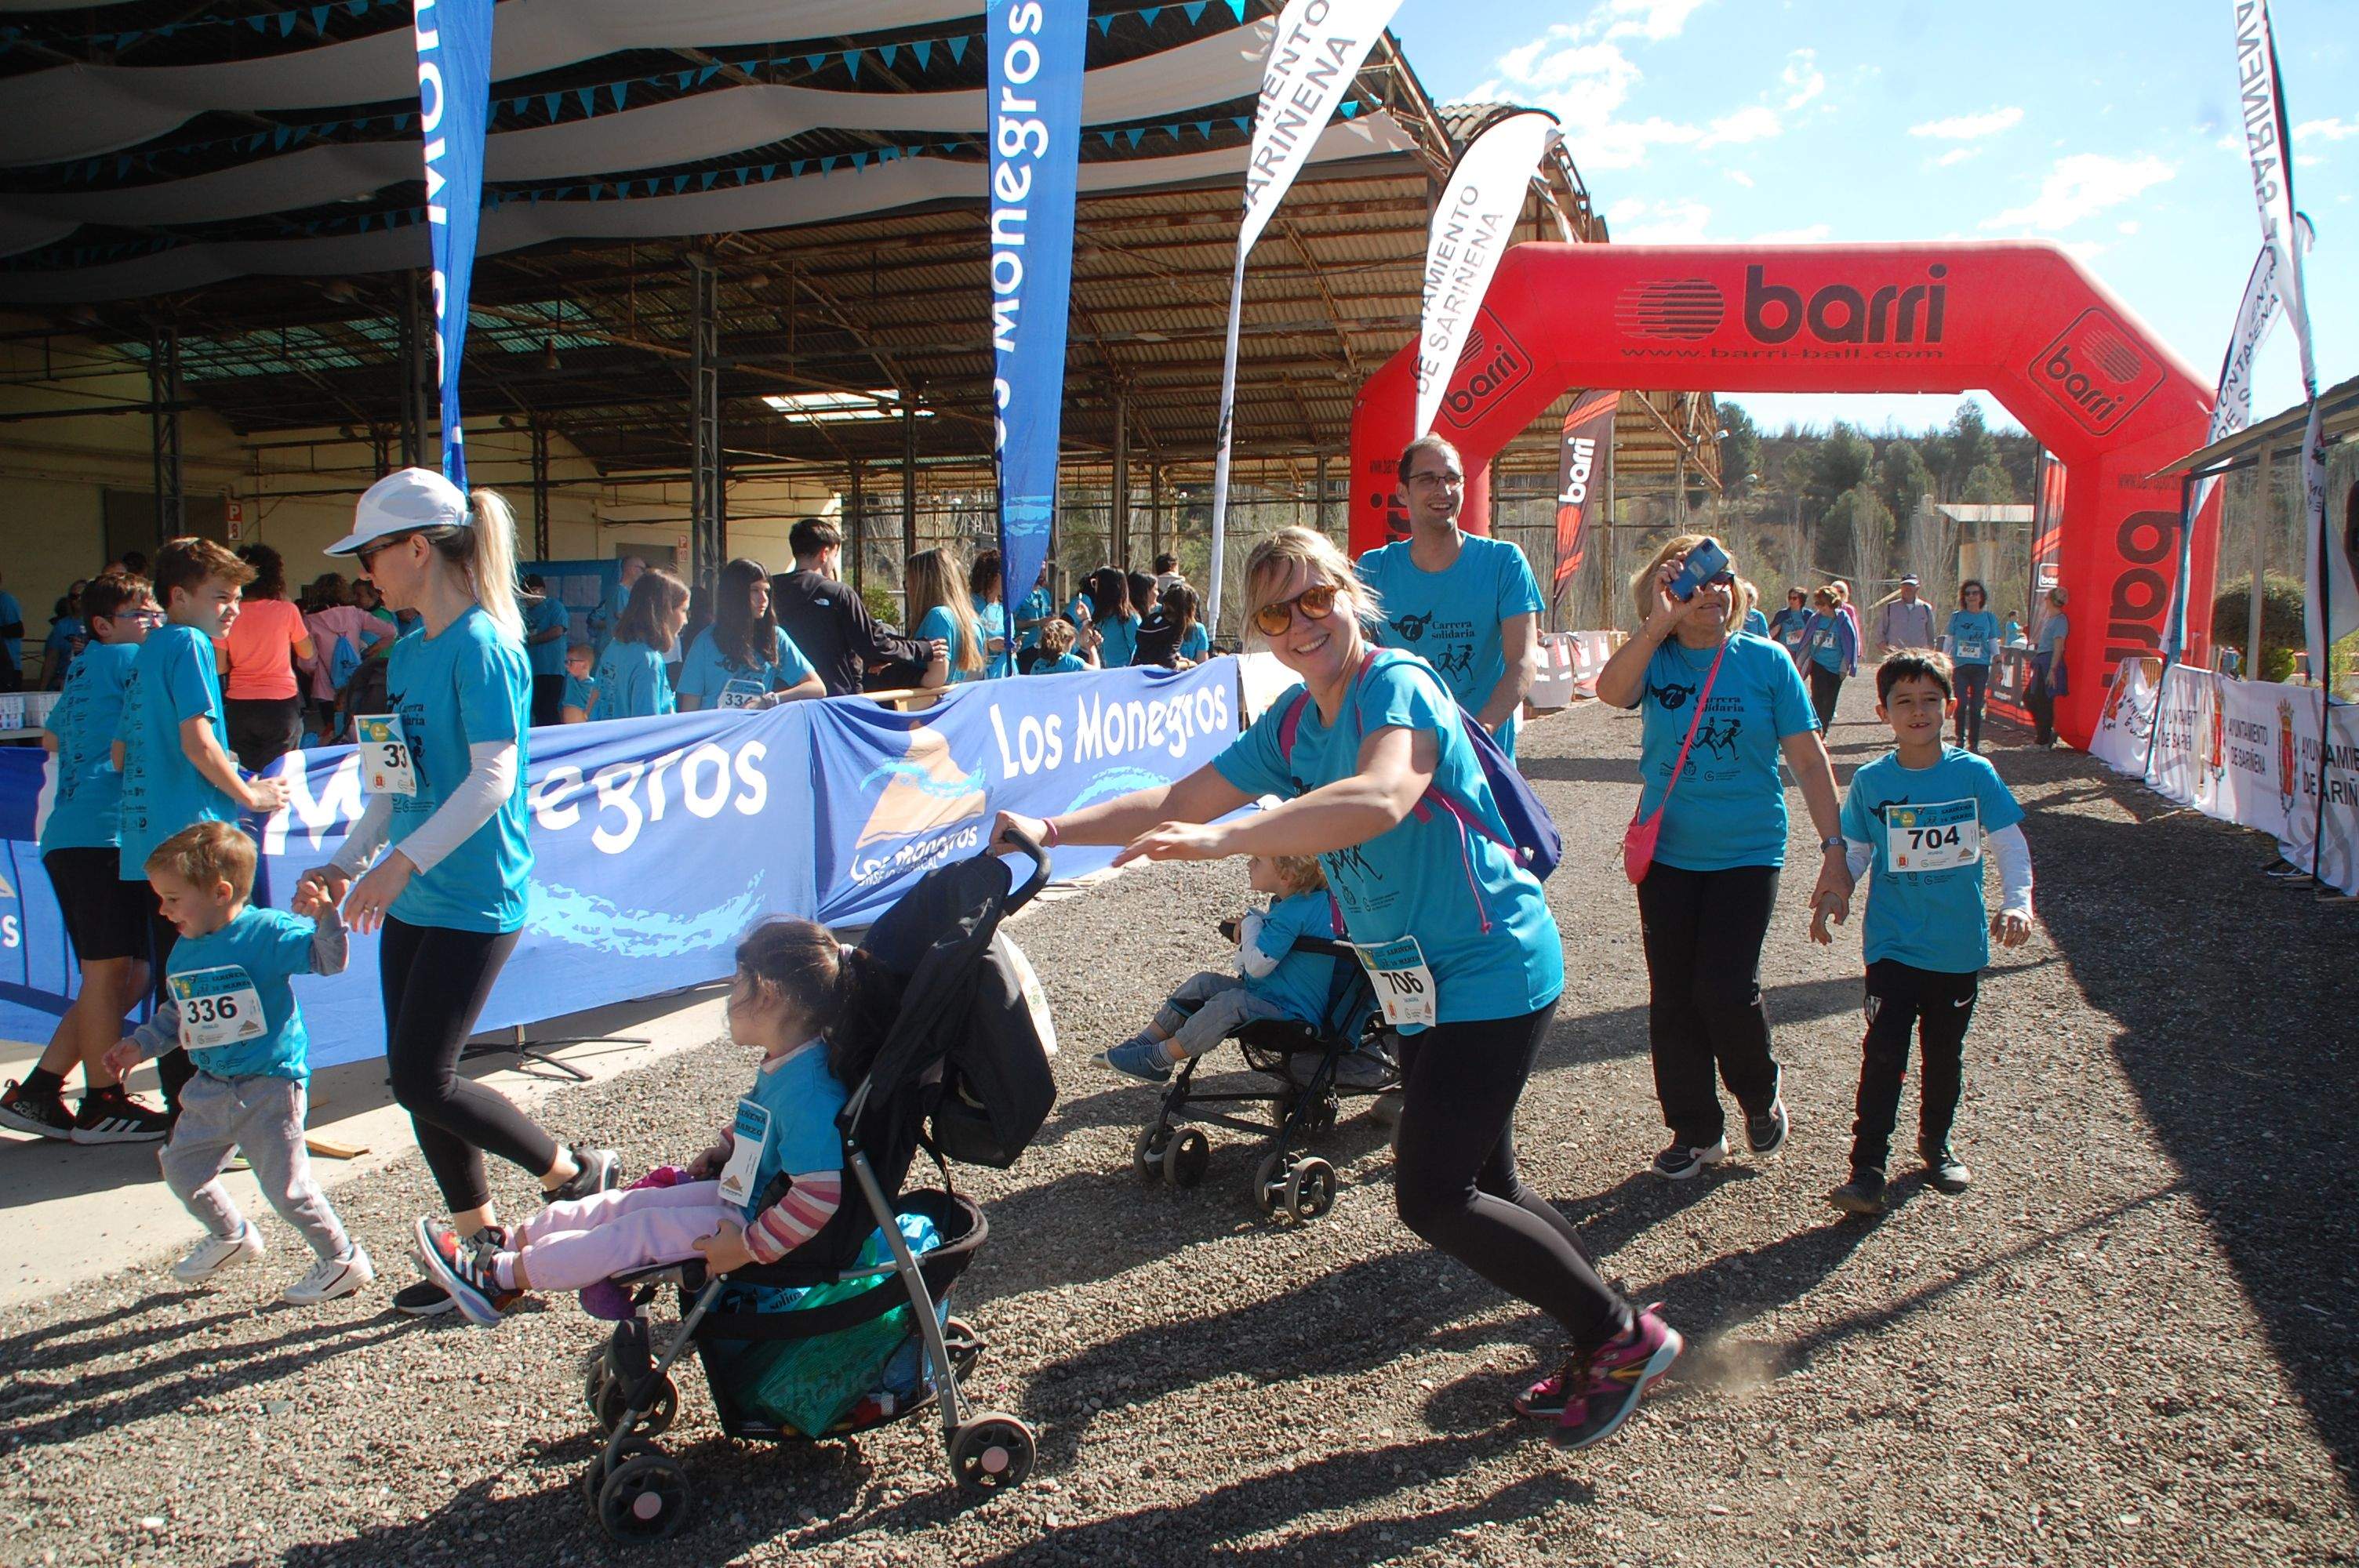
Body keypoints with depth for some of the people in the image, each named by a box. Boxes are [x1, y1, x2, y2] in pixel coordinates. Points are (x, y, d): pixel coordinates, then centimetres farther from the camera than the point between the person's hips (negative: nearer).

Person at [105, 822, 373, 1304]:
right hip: (212, 1088, 8)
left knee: (286, 1186, -6)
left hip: (270, 1086, -8)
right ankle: (231, 1236, 43)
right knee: (181, 1166, 19)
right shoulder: (183, 952, 8)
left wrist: (323, 917, -39)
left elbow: (328, 959, -24)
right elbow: (177, 1015, 22)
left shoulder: (267, 931, -16)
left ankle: (343, 1261, 11)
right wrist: (141, 1045, 18)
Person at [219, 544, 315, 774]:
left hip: (239, 706, 1)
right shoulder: (287, 611, -7)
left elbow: (220, 667, -1)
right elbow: (307, 654, 6)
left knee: (245, 775, 11)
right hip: (281, 704, -1)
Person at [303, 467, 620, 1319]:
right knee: (416, 1079, 11)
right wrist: (346, 862, 13)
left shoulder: (482, 647, -14)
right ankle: (478, 1242, 25)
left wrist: (399, 863, -26)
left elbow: (493, 779, -22)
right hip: (412, 899, 9)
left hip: (473, 901, -9)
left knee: (422, 1081, -7)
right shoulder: (408, 650, 13)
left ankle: (576, 1171, 12)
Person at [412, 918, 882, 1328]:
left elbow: (820, 1197, -36)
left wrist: (748, 1248, -29)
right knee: (627, 1204, 9)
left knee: (642, 1230, -8)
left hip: (769, 1226, -10)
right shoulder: (781, 1066, 2)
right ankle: (509, 1243, 18)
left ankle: (503, 1276, 4)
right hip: (741, 1195, 10)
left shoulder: (808, 1090, -32)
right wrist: (729, 1147, 11)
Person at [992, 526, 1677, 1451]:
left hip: (1493, 973, -9)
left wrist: (1224, 837, -48)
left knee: (1432, 1198, -8)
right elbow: (1179, 802, 9)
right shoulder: (1293, 727, 7)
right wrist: (1050, 830, 0)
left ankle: (1625, 1339, 9)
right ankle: (1603, 1345, 33)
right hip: (1423, 984, 9)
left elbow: (1380, 799, -39)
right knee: (1481, 1186, 15)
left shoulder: (1397, 684, -19)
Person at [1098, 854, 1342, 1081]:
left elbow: (1257, 965, -29)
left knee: (1230, 1003, -31)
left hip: (1294, 1015, -11)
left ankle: (1159, 1060, -19)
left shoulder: (1294, 913, -26)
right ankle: (1145, 1041, 9)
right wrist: (1252, 923, 3)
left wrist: (1251, 923, -11)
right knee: (1204, 983, 8)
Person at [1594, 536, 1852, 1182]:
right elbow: (1611, 690, -26)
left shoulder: (1765, 661, -4)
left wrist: (1835, 850, -7)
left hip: (1748, 853, -2)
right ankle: (1696, 1130, 25)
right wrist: (1658, 625, -30)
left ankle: (1762, 1092, 20)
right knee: (1672, 996, 7)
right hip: (1667, 852, 2)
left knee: (1726, 988, -11)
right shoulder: (1655, 660, -2)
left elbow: (1809, 761, -3)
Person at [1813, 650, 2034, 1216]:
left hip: (1959, 946, 1)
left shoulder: (1975, 774, -6)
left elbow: (2010, 844, -3)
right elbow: (1853, 850, 5)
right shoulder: (1870, 781, -4)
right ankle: (1867, 1167, -6)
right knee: (1883, 1052, -8)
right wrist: (1831, 897, -10)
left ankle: (1936, 1143, 37)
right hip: (1893, 944, -1)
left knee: (1945, 1052, 16)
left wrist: (2016, 903, -16)